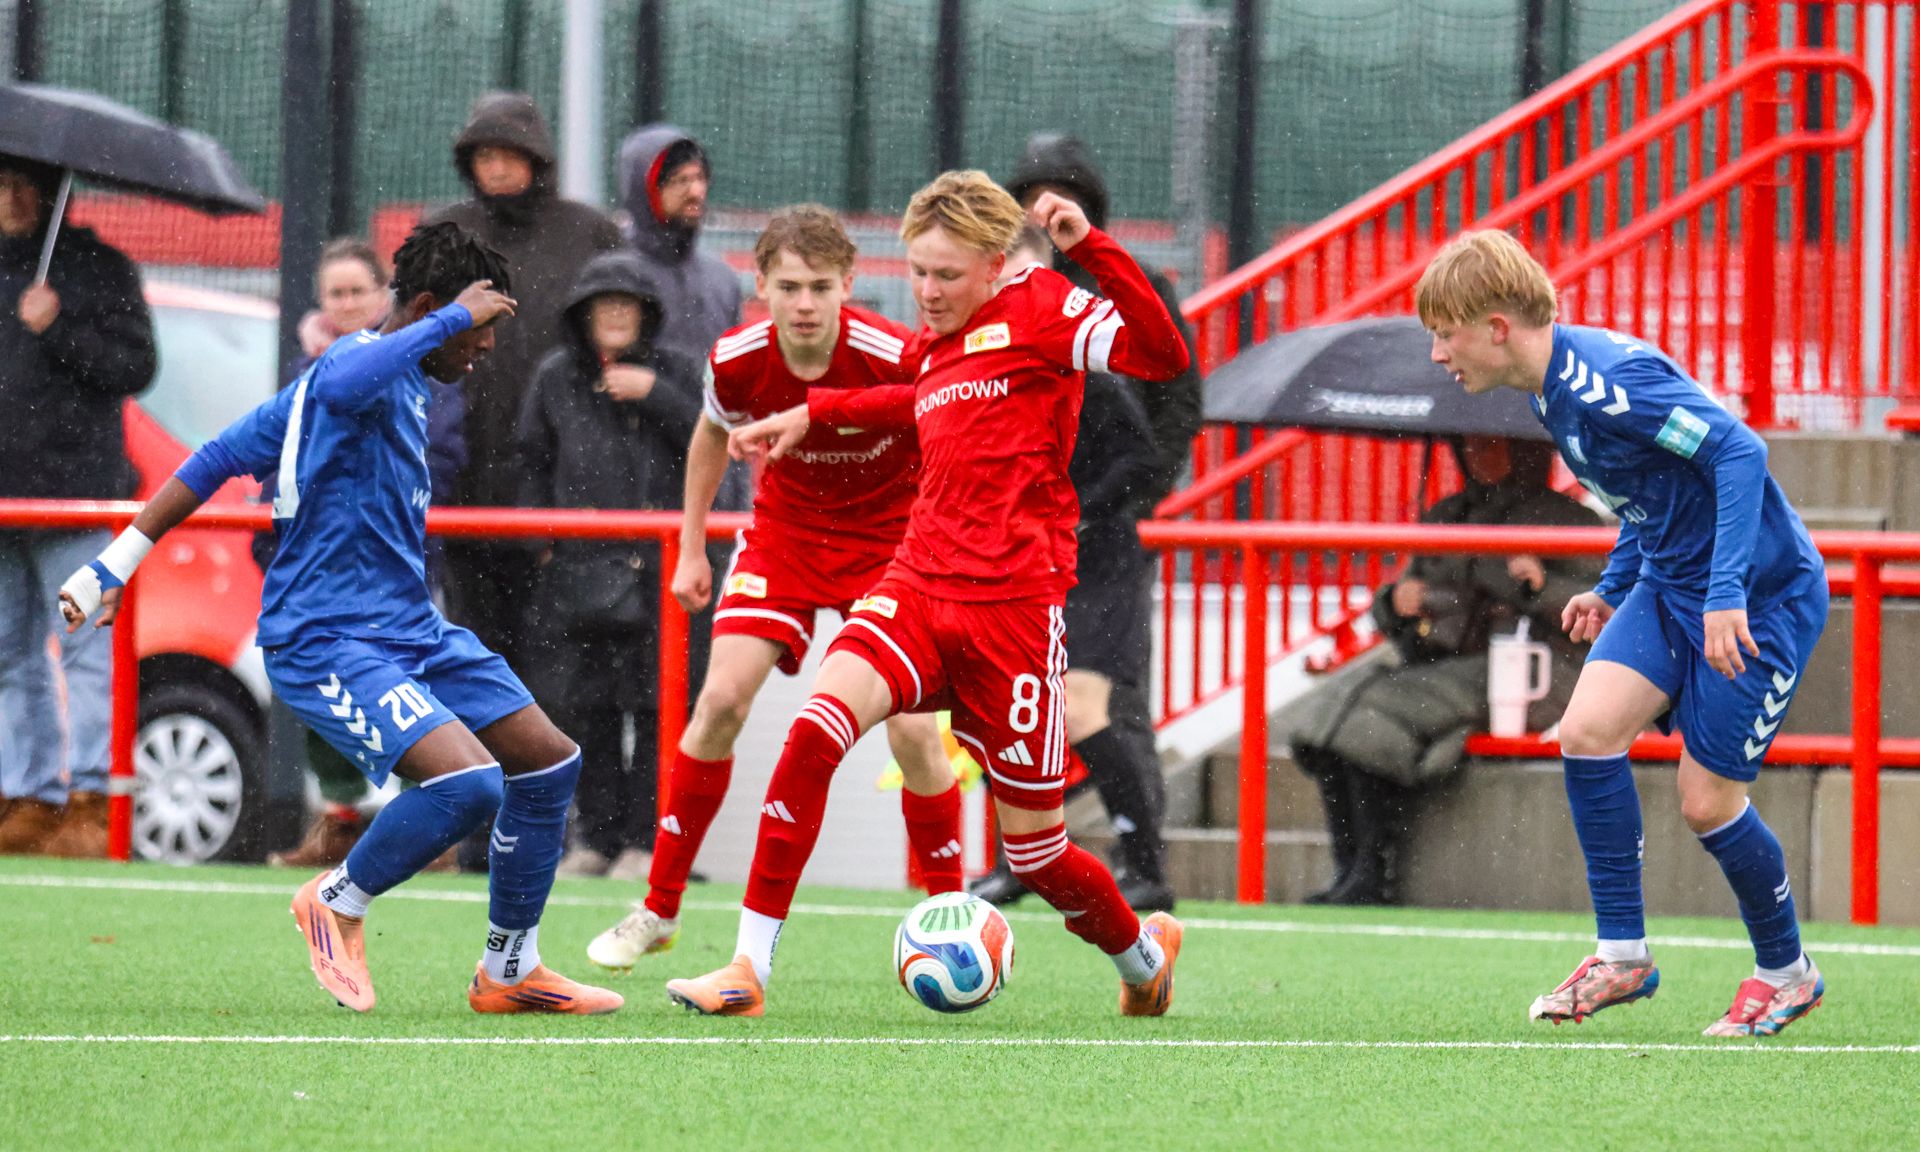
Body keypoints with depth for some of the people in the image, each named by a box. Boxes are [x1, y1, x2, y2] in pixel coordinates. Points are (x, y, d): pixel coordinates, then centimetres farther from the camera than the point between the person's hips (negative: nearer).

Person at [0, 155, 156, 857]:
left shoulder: (99, 269, 2)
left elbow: (135, 368, -4)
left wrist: (57, 330, -14)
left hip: (75, 484, -6)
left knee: (87, 652, -8)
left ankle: (92, 801, -9)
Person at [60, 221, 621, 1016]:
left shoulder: (405, 388, 16)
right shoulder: (354, 368, -13)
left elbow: (218, 460, 17)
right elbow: (346, 384, -44)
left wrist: (113, 567, 16)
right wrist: (452, 317, -32)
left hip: (409, 631, 10)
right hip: (325, 643, -10)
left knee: (549, 762, 11)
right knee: (469, 782, -27)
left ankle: (510, 971, 24)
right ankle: (338, 902, -1)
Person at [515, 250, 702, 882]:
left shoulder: (673, 374, 6)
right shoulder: (556, 377, 12)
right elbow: (534, 461, 17)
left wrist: (657, 397, -11)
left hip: (654, 567, -3)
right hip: (577, 566, 3)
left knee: (653, 708, -4)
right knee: (587, 709, 4)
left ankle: (646, 841, 0)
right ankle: (596, 837, 11)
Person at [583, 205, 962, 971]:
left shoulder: (897, 360, -28)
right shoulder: (737, 363, -18)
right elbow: (713, 434, 7)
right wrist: (691, 550, 10)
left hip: (890, 539, -2)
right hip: (784, 531, 2)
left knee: (911, 729, -13)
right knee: (723, 698, -11)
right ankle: (659, 910, 2)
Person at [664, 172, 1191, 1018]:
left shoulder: (1040, 311, -3)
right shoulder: (930, 349, 16)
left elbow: (1161, 354, -19)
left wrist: (1088, 248, -26)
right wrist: (815, 412, 40)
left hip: (1012, 606, -5)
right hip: (919, 587, 5)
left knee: (1033, 849, 2)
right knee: (818, 725, -24)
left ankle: (1143, 953, 36)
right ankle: (748, 970, -25)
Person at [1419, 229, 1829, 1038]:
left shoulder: (1603, 379, -25)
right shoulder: (1553, 391, 6)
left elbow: (1738, 451, -29)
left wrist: (1727, 591, -33)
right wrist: (1615, 587, 19)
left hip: (1764, 595, -9)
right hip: (1671, 582, 9)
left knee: (1707, 800, -4)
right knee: (1588, 729, -8)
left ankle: (1785, 971, 20)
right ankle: (1622, 957, 1)